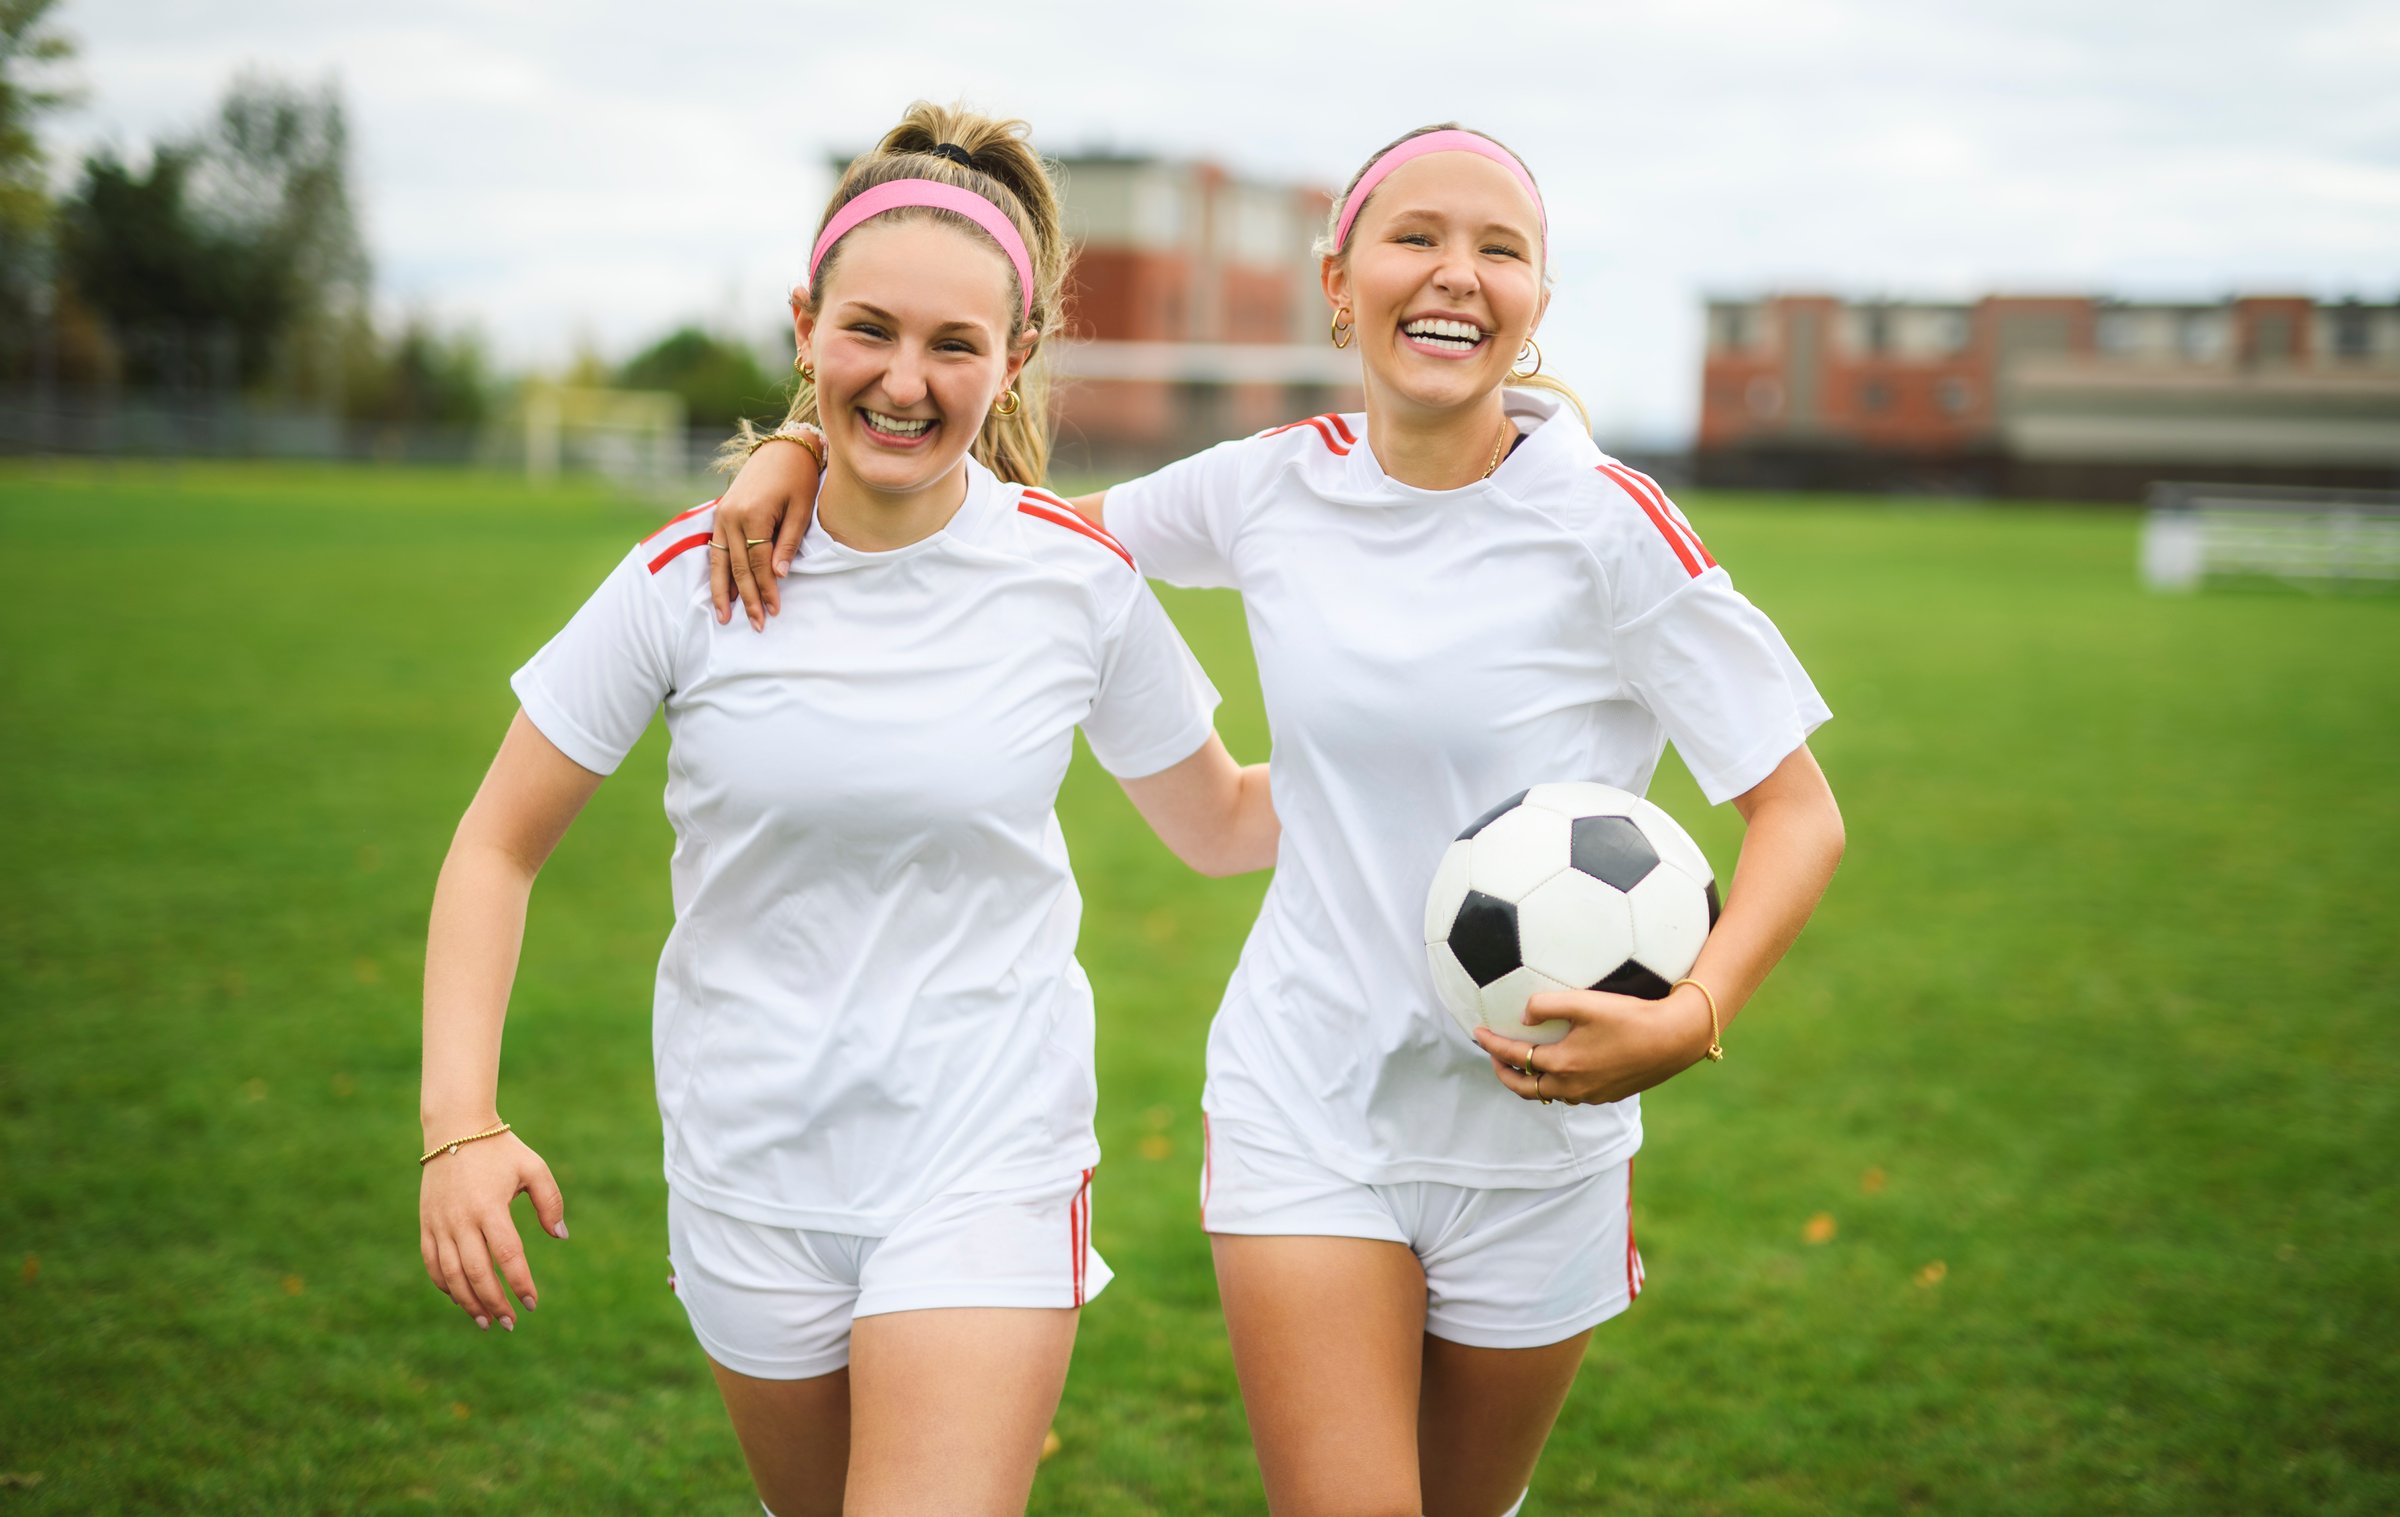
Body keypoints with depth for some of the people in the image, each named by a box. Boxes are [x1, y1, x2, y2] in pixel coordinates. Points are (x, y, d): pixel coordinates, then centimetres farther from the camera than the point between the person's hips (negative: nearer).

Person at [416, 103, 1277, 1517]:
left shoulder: (1082, 578, -8)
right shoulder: (693, 577, -9)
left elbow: (1223, 825, 7)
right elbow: (500, 845, -2)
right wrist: (461, 1121, -11)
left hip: (989, 1161, -1)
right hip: (753, 1173, 2)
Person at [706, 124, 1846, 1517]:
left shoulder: (1608, 526, -13)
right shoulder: (1277, 488, -2)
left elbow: (1800, 811, -9)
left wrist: (1691, 1020, -25)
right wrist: (809, 447, -1)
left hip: (1533, 1129, -1)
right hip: (1303, 1106, 1)